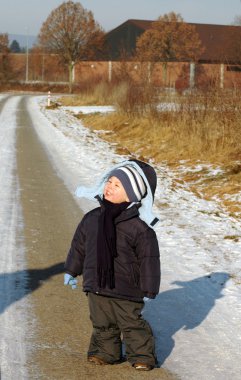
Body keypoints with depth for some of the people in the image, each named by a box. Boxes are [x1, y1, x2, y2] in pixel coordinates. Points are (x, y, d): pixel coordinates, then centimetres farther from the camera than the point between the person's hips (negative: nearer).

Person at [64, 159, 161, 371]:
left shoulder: (139, 226, -16)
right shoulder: (92, 219, -1)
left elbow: (149, 259, -12)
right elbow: (79, 245, 14)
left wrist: (149, 289, -9)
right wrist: (71, 270, 21)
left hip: (126, 289, -5)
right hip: (97, 285, 5)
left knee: (132, 323, 6)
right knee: (102, 323, 15)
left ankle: (142, 355, 21)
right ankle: (106, 353, 30)